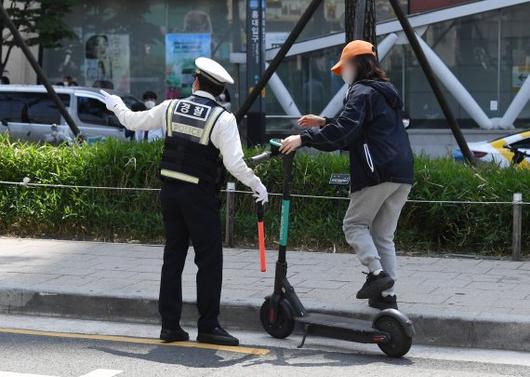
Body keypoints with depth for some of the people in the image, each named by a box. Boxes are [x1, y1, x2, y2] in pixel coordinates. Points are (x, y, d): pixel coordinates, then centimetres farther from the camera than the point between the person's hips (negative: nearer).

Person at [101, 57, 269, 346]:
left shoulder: (171, 108, 2)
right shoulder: (222, 118, -11)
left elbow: (134, 121, 17)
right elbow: (234, 163, -17)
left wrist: (116, 105, 37)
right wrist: (257, 185, -2)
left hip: (169, 191, 5)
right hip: (200, 196, -5)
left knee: (173, 257, 11)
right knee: (209, 259, 0)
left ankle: (170, 325, 13)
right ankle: (208, 326, -2)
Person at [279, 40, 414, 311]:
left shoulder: (362, 92, -6)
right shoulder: (385, 92, 24)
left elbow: (345, 129, -21)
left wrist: (305, 138, -21)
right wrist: (324, 124, 25)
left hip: (377, 172, -9)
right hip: (402, 174, 9)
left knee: (355, 224, 3)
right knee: (383, 235, 11)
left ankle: (376, 272, -13)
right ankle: (386, 295, 7)